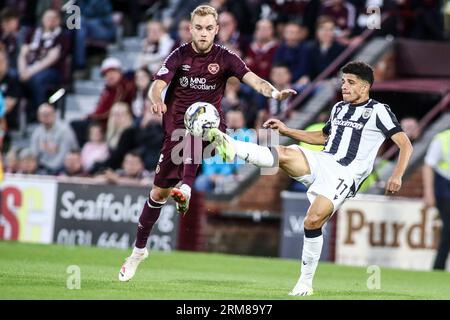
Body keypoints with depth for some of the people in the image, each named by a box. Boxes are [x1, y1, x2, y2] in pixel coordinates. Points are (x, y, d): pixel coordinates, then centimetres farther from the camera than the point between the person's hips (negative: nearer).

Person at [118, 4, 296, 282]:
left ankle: (185, 188, -51)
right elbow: (158, 85, -14)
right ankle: (139, 249, 18)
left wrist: (274, 92, -38)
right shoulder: (180, 56, -2)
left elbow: (253, 79, -17)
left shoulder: (225, 58, -4)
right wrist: (157, 100, -38)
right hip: (178, 126, 1)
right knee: (159, 191, 3)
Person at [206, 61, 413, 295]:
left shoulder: (378, 111, -1)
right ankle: (229, 147, -43)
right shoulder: (339, 108, 20)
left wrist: (397, 176, -18)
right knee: (285, 154, -25)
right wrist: (286, 130, 28)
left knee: (313, 221, -21)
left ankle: (305, 282, -8)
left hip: (344, 174, -6)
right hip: (321, 161, 6)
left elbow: (405, 145, -5)